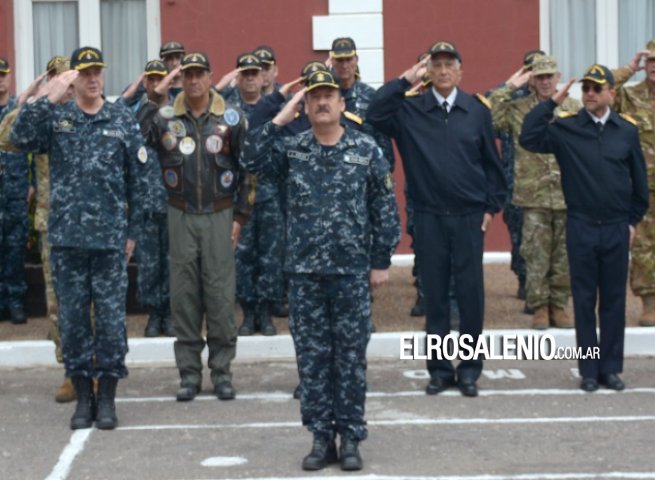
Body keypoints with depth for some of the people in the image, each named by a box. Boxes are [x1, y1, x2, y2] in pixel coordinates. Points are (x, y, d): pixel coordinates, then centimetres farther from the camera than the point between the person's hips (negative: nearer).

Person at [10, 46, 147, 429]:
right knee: (72, 318, 6)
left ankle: (108, 397, 11)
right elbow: (21, 138, -14)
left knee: (112, 318, 1)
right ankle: (83, 394, 16)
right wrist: (48, 98, -17)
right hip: (66, 236, 1)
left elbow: (137, 179, 6)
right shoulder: (56, 118, 4)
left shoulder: (124, 120, 4)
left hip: (109, 237, -1)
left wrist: (132, 231, 4)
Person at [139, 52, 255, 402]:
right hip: (181, 217, 1)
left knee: (220, 294, 1)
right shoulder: (165, 118, 1)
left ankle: (222, 371, 11)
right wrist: (155, 97, -17)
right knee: (184, 295, 4)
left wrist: (240, 216, -1)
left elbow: (248, 169, 3)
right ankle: (189, 373, 13)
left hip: (219, 216, -1)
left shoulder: (231, 118, 0)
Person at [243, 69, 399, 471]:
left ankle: (350, 438, 12)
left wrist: (381, 261, -1)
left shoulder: (367, 150, 0)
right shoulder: (292, 149, 7)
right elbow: (253, 159, -9)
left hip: (352, 272, -2)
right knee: (312, 357, 6)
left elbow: (384, 208, 1)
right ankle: (321, 438, 14)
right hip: (305, 272, 2)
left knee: (350, 357, 4)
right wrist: (280, 120, -11)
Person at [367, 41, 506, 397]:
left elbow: (492, 162, 9)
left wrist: (491, 206, 5)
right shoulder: (410, 110, 2)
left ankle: (469, 370, 13)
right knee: (434, 295, 6)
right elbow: (374, 115, -14)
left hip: (469, 218, 0)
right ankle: (439, 369, 16)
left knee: (470, 294, 3)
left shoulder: (477, 111, 4)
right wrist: (404, 81, -12)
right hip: (429, 218, 0)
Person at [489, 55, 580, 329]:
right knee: (536, 255, 1)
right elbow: (488, 119, -12)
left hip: (568, 195, 1)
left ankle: (558, 305, 18)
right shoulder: (518, 109, 2)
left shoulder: (574, 108, 6)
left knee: (564, 256, 7)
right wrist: (508, 88, -11)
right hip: (534, 195, -1)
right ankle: (539, 307, 11)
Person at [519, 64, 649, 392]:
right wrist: (552, 102, -16)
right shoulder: (566, 128, -3)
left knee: (614, 301, 7)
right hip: (581, 228, -1)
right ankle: (589, 370, 13)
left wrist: (634, 220, 9)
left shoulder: (627, 130, 2)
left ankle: (611, 368, 16)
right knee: (584, 301, 5)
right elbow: (529, 139, -17)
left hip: (617, 229, 1)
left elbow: (639, 180, 9)